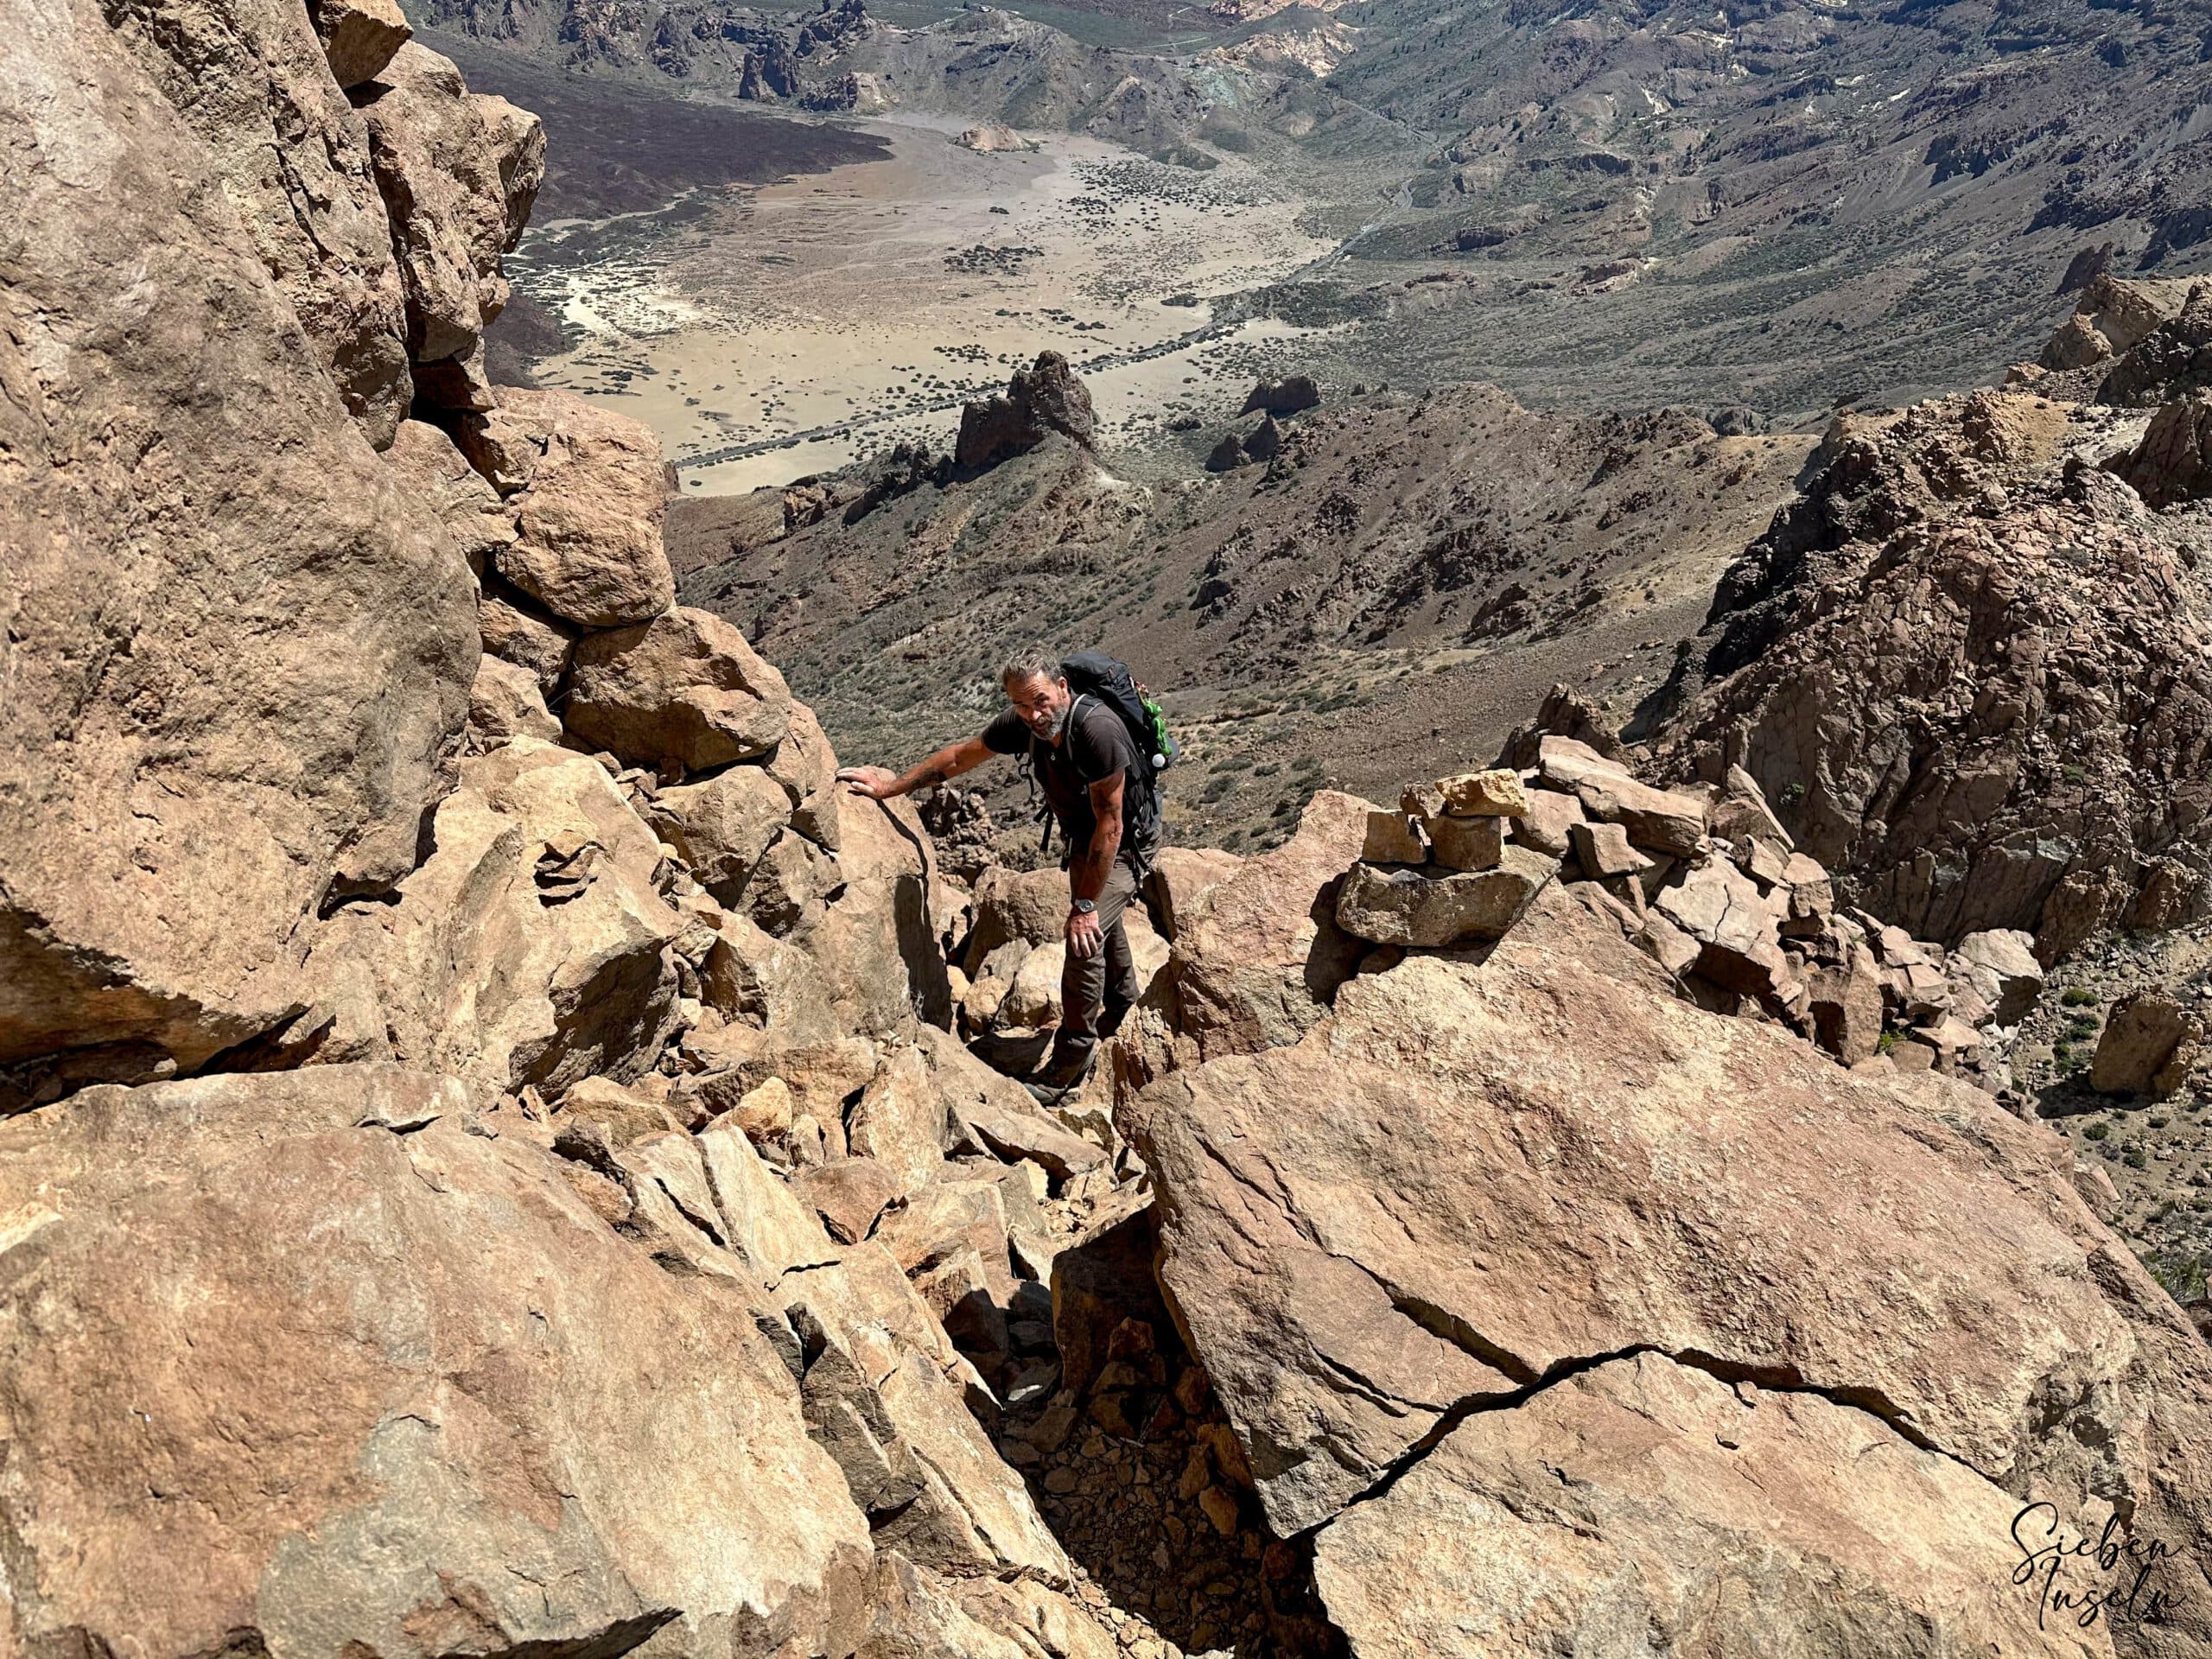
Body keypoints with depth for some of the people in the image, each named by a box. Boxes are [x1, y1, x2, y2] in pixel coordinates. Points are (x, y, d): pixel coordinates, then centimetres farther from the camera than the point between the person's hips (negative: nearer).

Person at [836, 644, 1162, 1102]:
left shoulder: (1097, 730, -39)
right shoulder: (1022, 724, -18)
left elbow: (1110, 825, -34)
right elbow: (961, 756, -1)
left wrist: (1085, 904, -31)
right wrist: (893, 786, 3)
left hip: (1126, 845, -8)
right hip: (1082, 839, 8)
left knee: (1087, 936, -20)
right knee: (1102, 923, 28)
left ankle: (1067, 1067, -5)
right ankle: (1122, 1016, 56)